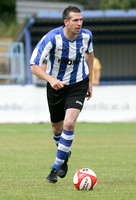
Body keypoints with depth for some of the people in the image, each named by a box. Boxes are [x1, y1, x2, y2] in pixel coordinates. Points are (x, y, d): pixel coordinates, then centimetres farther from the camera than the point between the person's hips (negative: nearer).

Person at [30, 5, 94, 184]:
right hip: (56, 85, 0)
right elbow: (34, 66, -25)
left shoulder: (86, 35, -13)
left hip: (78, 84, 0)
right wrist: (51, 79, -43)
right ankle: (65, 154, 46)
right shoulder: (52, 38, -25)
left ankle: (56, 167, -9)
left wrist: (90, 81, 14)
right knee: (57, 128, 12)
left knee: (69, 124, -19)